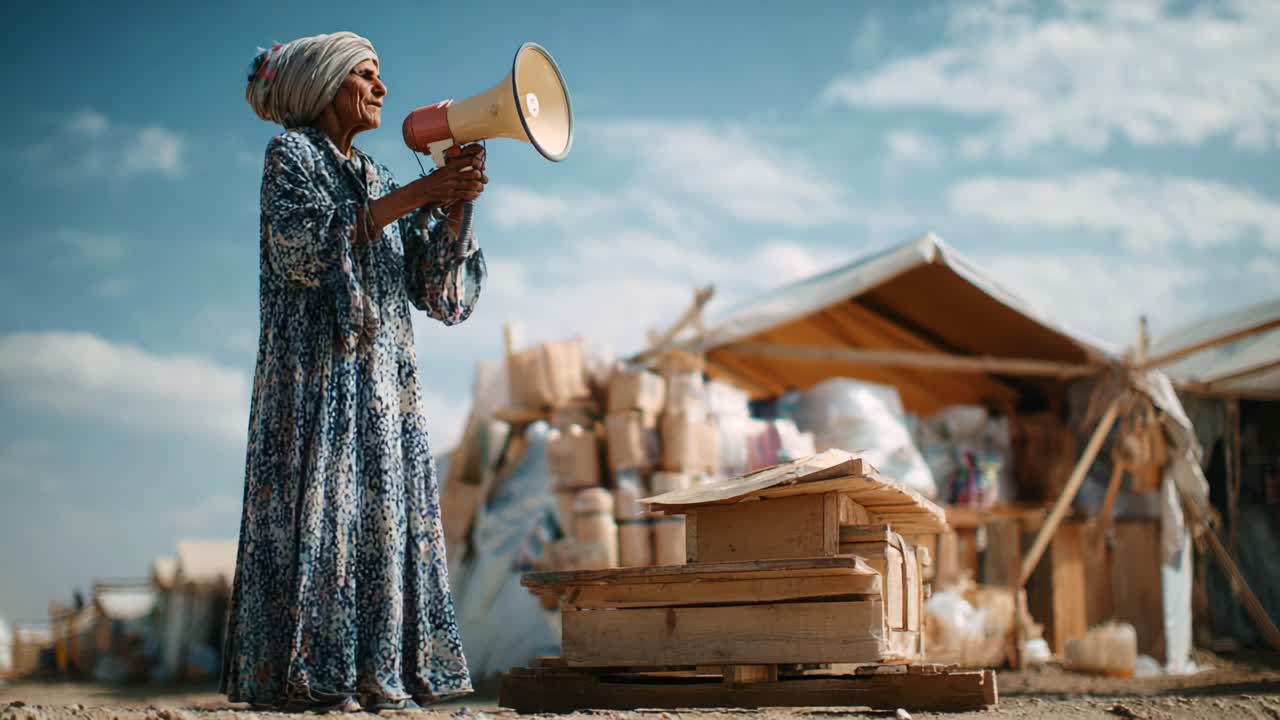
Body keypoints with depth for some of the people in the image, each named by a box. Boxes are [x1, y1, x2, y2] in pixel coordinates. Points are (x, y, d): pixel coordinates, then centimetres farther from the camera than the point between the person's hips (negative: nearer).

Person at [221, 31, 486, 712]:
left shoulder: (379, 181, 22)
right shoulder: (290, 154, 4)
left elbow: (435, 291, 13)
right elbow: (303, 246, -15)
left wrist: (454, 205, -2)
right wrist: (411, 196, -15)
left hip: (383, 387, 7)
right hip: (316, 379, -6)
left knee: (384, 521, 0)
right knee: (318, 515, -13)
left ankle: (377, 678, 1)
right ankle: (310, 678, -13)